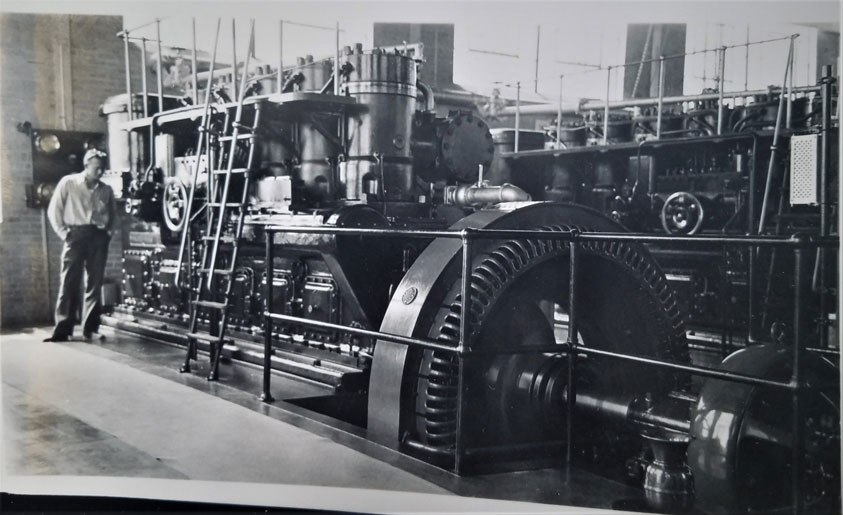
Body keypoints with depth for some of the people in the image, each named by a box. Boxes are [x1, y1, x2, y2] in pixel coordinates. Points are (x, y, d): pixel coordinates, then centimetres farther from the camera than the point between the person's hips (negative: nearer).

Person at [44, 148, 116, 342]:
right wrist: (63, 232, -5)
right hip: (76, 235, -3)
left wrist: (108, 232, 7)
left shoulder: (106, 190, 10)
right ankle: (63, 329, 0)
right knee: (70, 283, -3)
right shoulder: (68, 183, 1)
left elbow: (113, 213, 21)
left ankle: (91, 328, 10)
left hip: (98, 237, 3)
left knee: (95, 284, 3)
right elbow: (54, 210, 2)